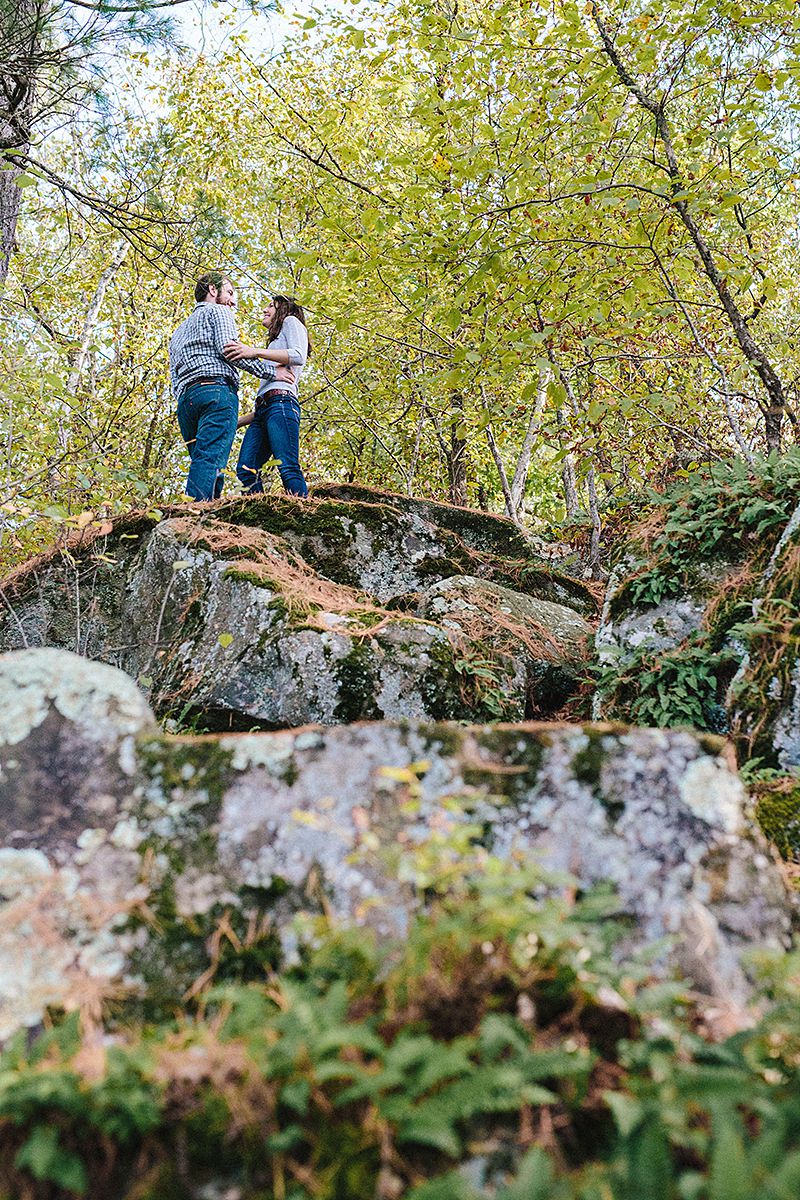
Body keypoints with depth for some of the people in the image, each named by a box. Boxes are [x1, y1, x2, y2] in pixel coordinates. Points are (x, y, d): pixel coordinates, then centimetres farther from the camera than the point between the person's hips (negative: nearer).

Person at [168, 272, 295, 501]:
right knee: (211, 461, -23)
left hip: (185, 399, 8)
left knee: (201, 461, 0)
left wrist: (184, 402, 18)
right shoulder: (217, 311, 15)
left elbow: (174, 377, 26)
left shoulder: (179, 331, 38)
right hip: (216, 390, -8)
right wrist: (270, 371, 0)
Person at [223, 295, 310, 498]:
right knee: (245, 469, -12)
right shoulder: (275, 342, 40)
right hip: (262, 409, 9)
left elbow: (299, 356, -6)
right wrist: (238, 422, 25)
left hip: (281, 401, -8)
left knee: (287, 466, -25)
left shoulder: (291, 321, 16)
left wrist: (255, 351, -16)